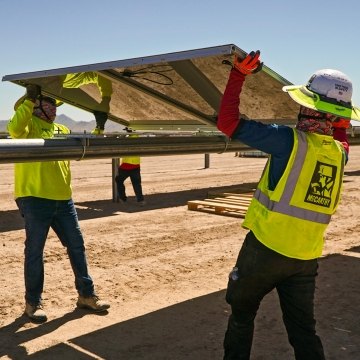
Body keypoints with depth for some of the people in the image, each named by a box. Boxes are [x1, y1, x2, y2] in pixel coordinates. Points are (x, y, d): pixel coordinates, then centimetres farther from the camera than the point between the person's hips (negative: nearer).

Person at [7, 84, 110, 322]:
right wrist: (28, 100, -20)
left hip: (63, 199, 7)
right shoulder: (30, 124, -1)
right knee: (35, 251, 2)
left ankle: (86, 294, 22)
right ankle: (33, 302, 15)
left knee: (77, 246, 10)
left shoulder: (62, 130, 20)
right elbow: (15, 129, -23)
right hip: (34, 199, -7)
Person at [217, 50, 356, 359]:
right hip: (306, 257, 5)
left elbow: (228, 122, -14)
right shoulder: (339, 153, 3)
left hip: (266, 248, -5)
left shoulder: (290, 140, -16)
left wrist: (238, 75, -9)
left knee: (242, 312, 18)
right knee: (303, 328, 16)